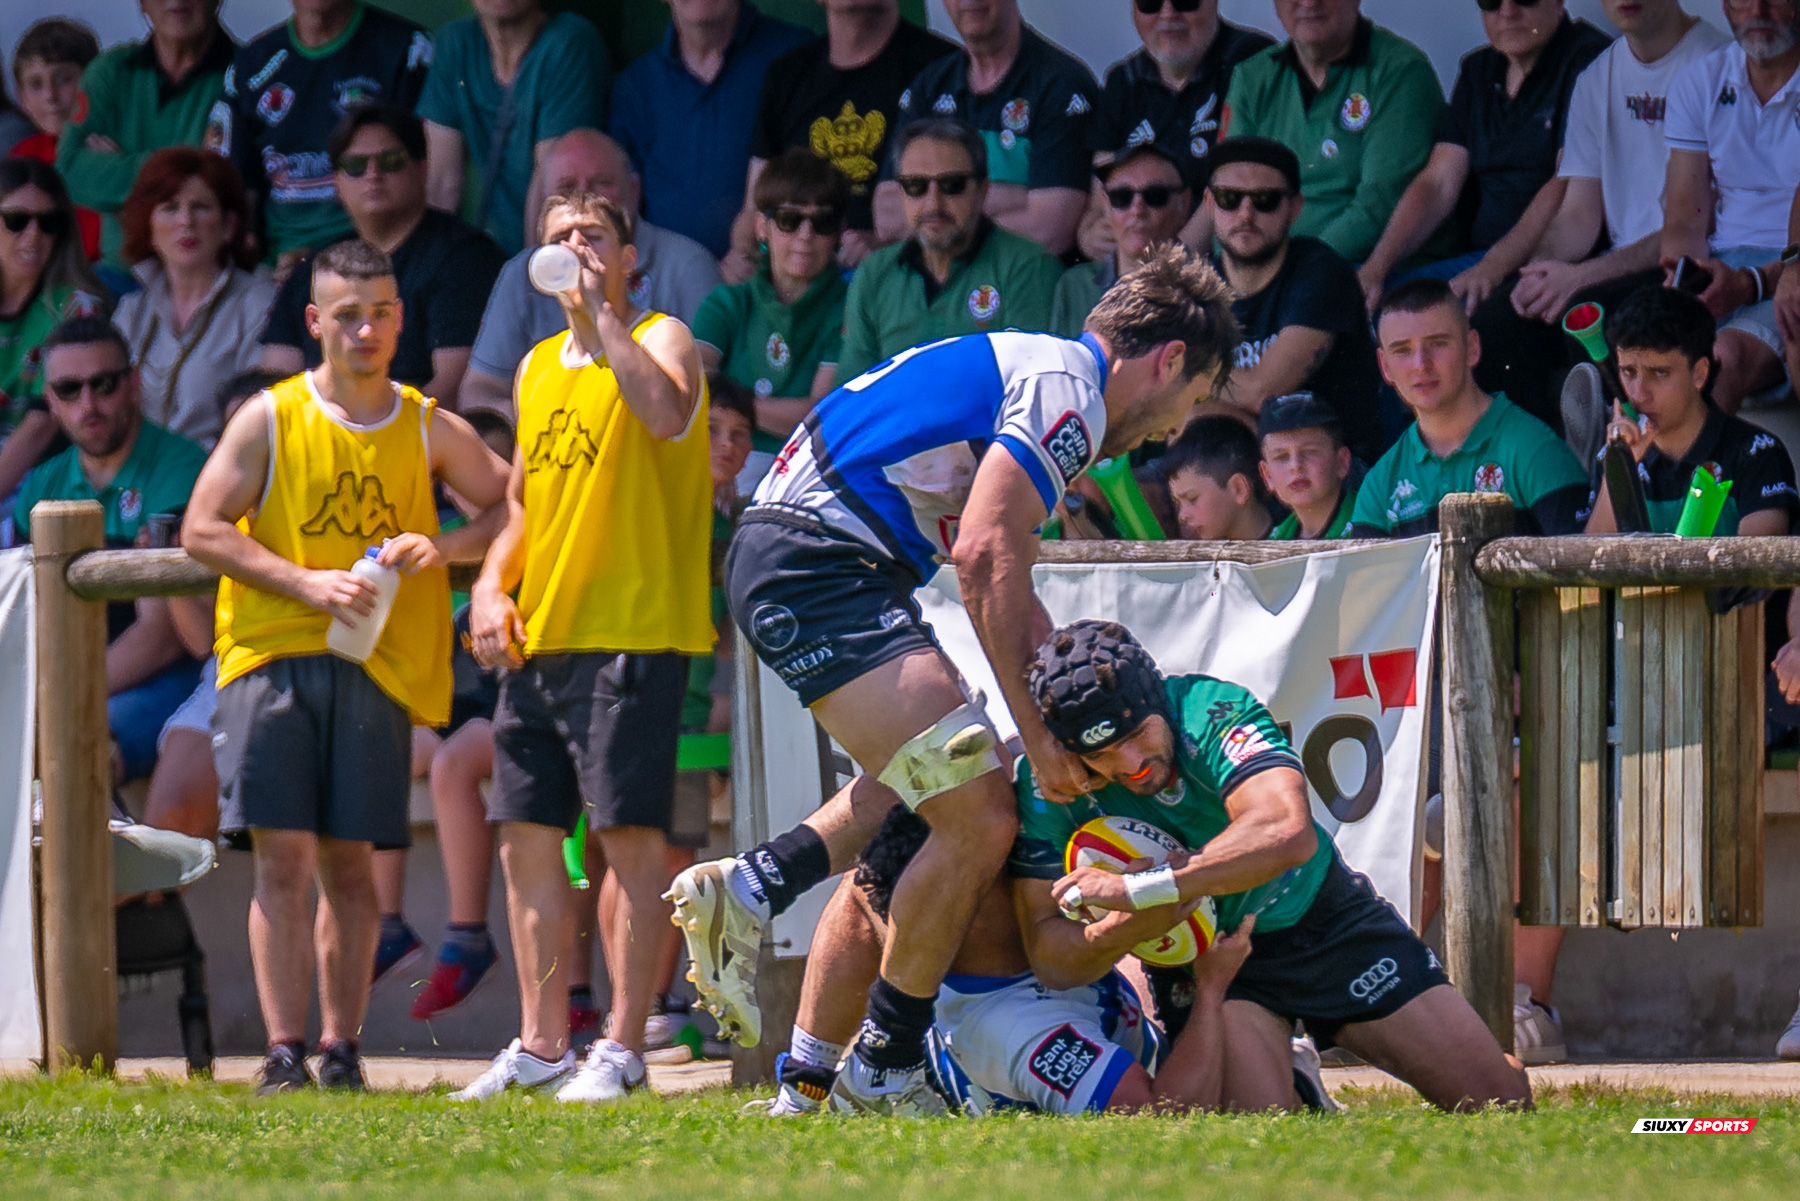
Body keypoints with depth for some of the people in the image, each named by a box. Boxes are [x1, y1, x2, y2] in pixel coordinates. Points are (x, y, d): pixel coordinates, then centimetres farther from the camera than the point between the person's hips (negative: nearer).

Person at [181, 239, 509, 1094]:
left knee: (349, 860, 2)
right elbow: (202, 531, -1)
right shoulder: (270, 419, 3)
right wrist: (308, 584, -11)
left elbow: (513, 507, 11)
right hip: (273, 657, -2)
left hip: (376, 669, 2)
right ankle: (284, 1053, -10)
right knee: (282, 856, -8)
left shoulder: (429, 429, 9)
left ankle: (341, 1049, 7)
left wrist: (443, 548, -8)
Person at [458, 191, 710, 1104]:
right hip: (538, 635, 8)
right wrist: (492, 585, 10)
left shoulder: (660, 339, -2)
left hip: (631, 634, -8)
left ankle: (623, 1047, -7)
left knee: (631, 833, -9)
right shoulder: (537, 367, 19)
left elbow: (667, 415, -25)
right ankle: (542, 1045, 14)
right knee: (526, 832, 7)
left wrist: (599, 319, -20)